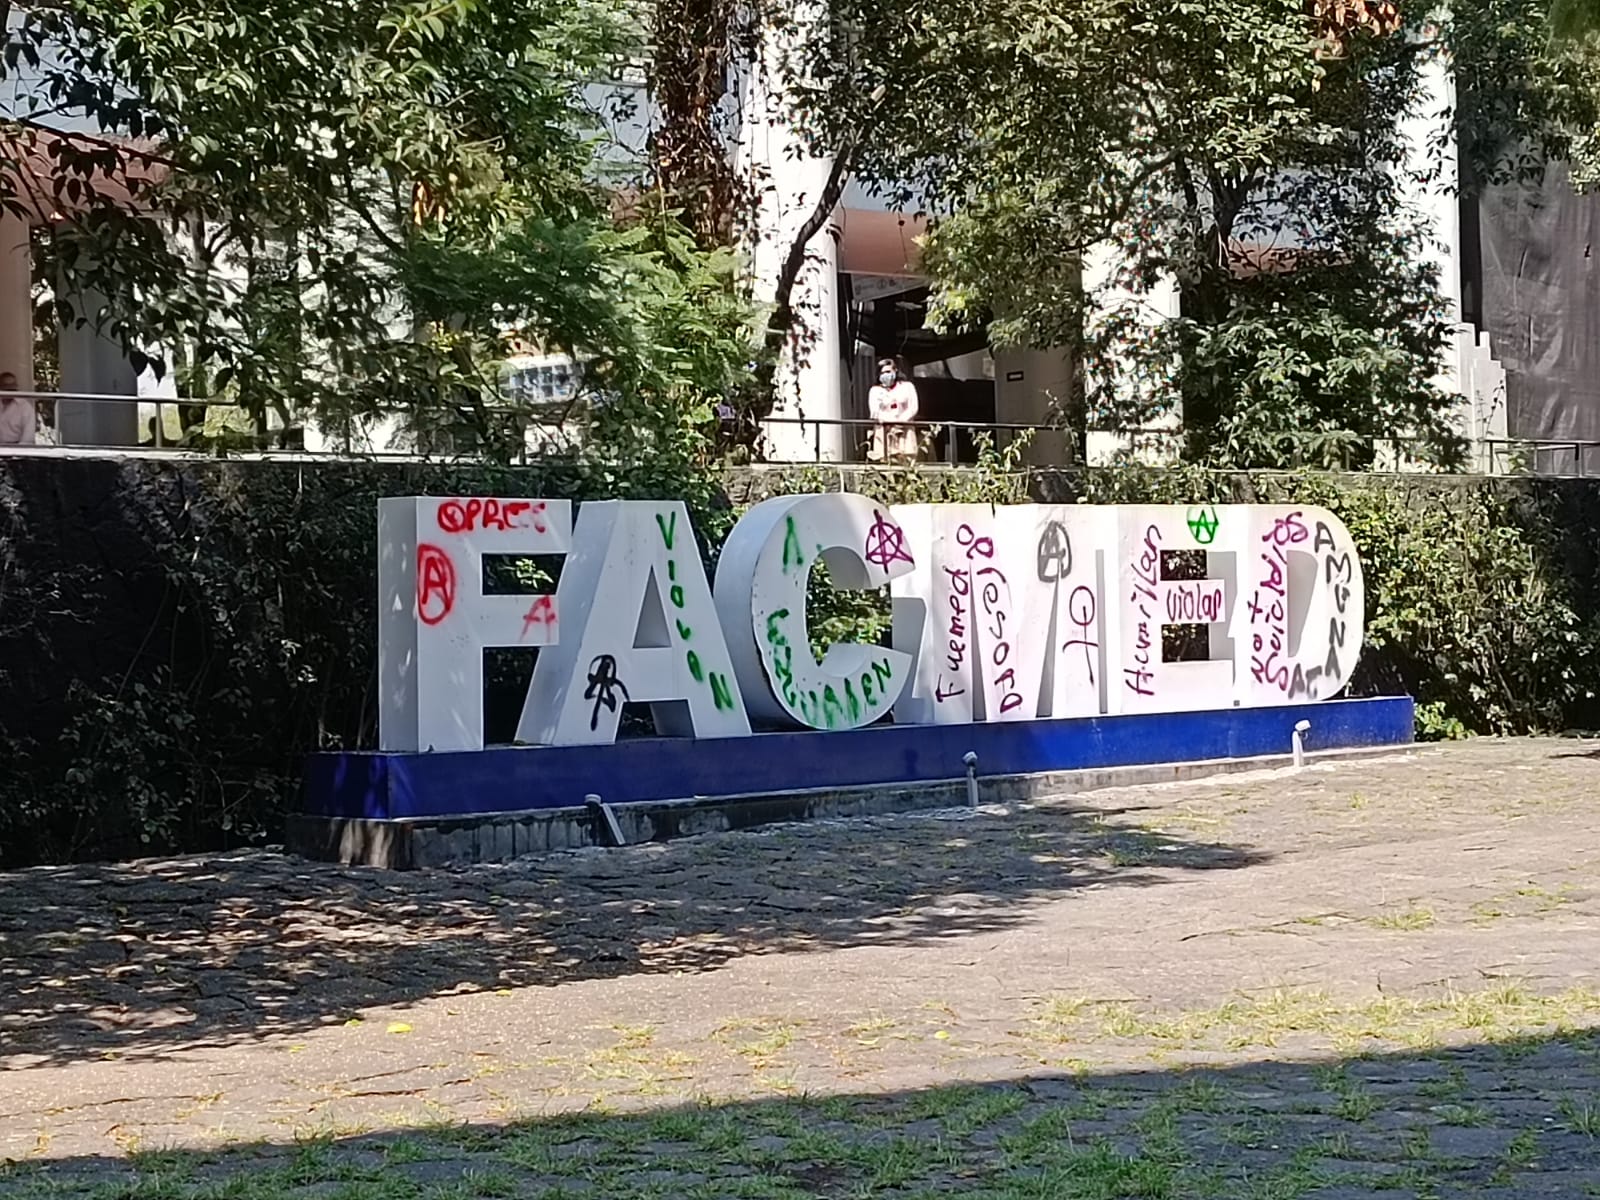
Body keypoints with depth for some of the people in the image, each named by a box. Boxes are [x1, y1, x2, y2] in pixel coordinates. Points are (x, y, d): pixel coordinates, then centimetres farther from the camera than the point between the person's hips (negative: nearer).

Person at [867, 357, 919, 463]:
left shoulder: (907, 386, 14)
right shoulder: (875, 390, 13)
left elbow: (913, 409, 4)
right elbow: (875, 413, 1)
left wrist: (901, 421, -13)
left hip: (904, 429, 0)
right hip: (883, 431, 0)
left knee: (906, 461, -12)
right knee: (883, 462, -15)